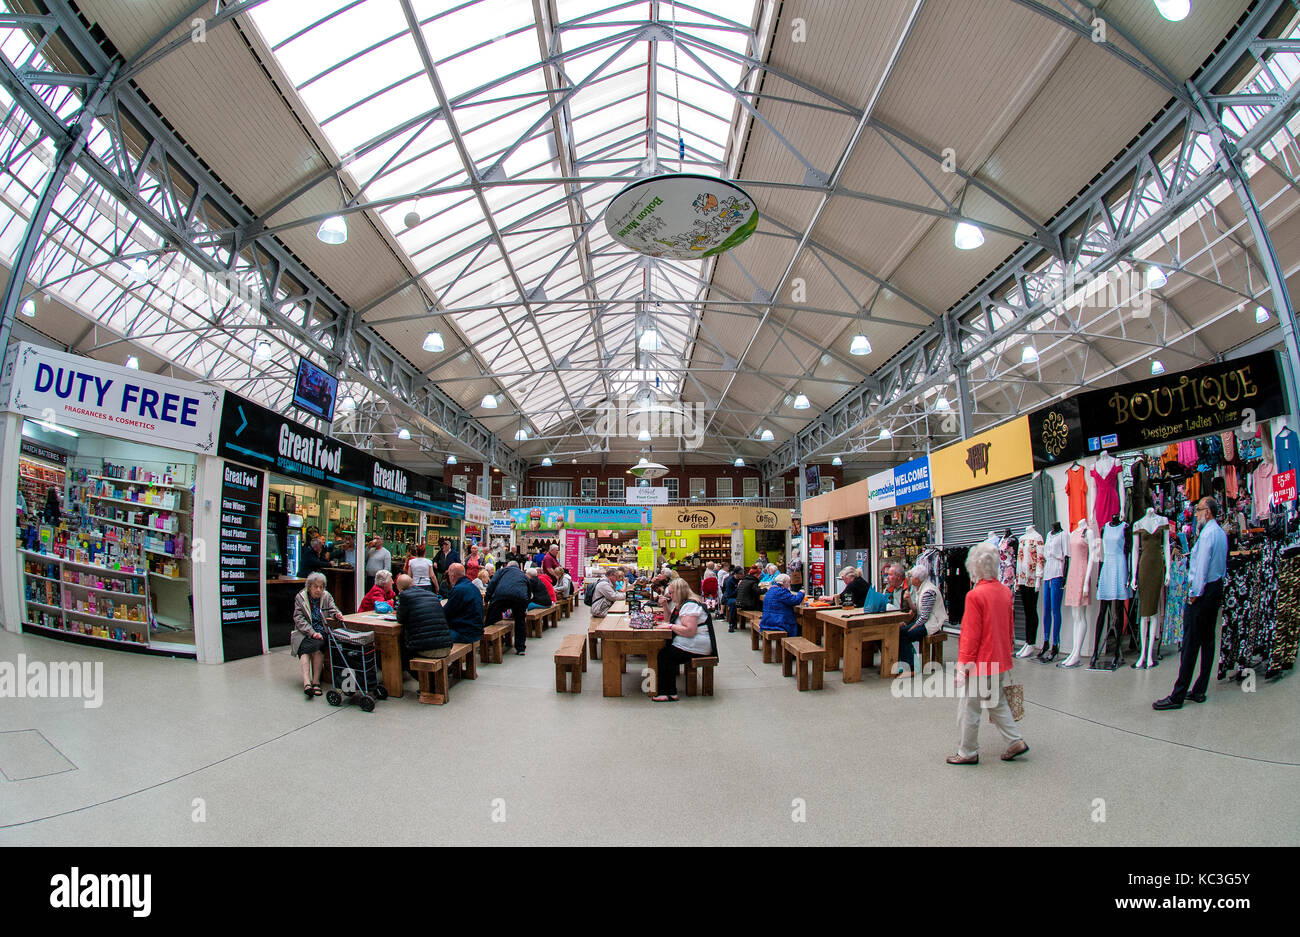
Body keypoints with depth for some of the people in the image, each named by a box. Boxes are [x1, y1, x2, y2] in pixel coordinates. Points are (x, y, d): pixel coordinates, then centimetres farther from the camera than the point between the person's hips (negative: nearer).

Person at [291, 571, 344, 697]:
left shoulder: (326, 596, 12)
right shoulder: (300, 597, 4)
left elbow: (332, 610, 11)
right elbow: (299, 619, -5)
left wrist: (337, 615, -16)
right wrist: (312, 633, -18)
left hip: (321, 632, 1)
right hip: (304, 633, -1)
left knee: (318, 645, -31)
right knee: (306, 647, -32)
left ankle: (316, 681, -27)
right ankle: (306, 681, -42)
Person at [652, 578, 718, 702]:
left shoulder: (690, 605, -17)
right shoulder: (681, 604, 17)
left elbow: (689, 631, -27)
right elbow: (671, 620, 27)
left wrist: (670, 626, -18)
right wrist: (666, 606, 12)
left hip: (696, 647, -11)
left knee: (663, 655, -14)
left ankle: (669, 693, -8)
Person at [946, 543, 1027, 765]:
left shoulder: (975, 595, -21)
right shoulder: (1005, 591, 2)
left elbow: (971, 635, -19)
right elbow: (1010, 628, 12)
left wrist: (963, 665, -13)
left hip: (979, 664, -8)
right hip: (1000, 662, 8)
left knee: (969, 709, 6)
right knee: (997, 703, 25)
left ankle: (968, 752, 17)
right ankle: (1015, 741, 25)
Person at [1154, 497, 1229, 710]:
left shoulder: (1207, 534, -16)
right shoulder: (1221, 533, 13)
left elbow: (1202, 566, -19)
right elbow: (1222, 564, 18)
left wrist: (1195, 593, -13)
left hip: (1203, 591, -10)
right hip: (1217, 588, 10)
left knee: (1190, 644, -8)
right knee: (1208, 640, 11)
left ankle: (1178, 696, -5)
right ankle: (1199, 691, 18)